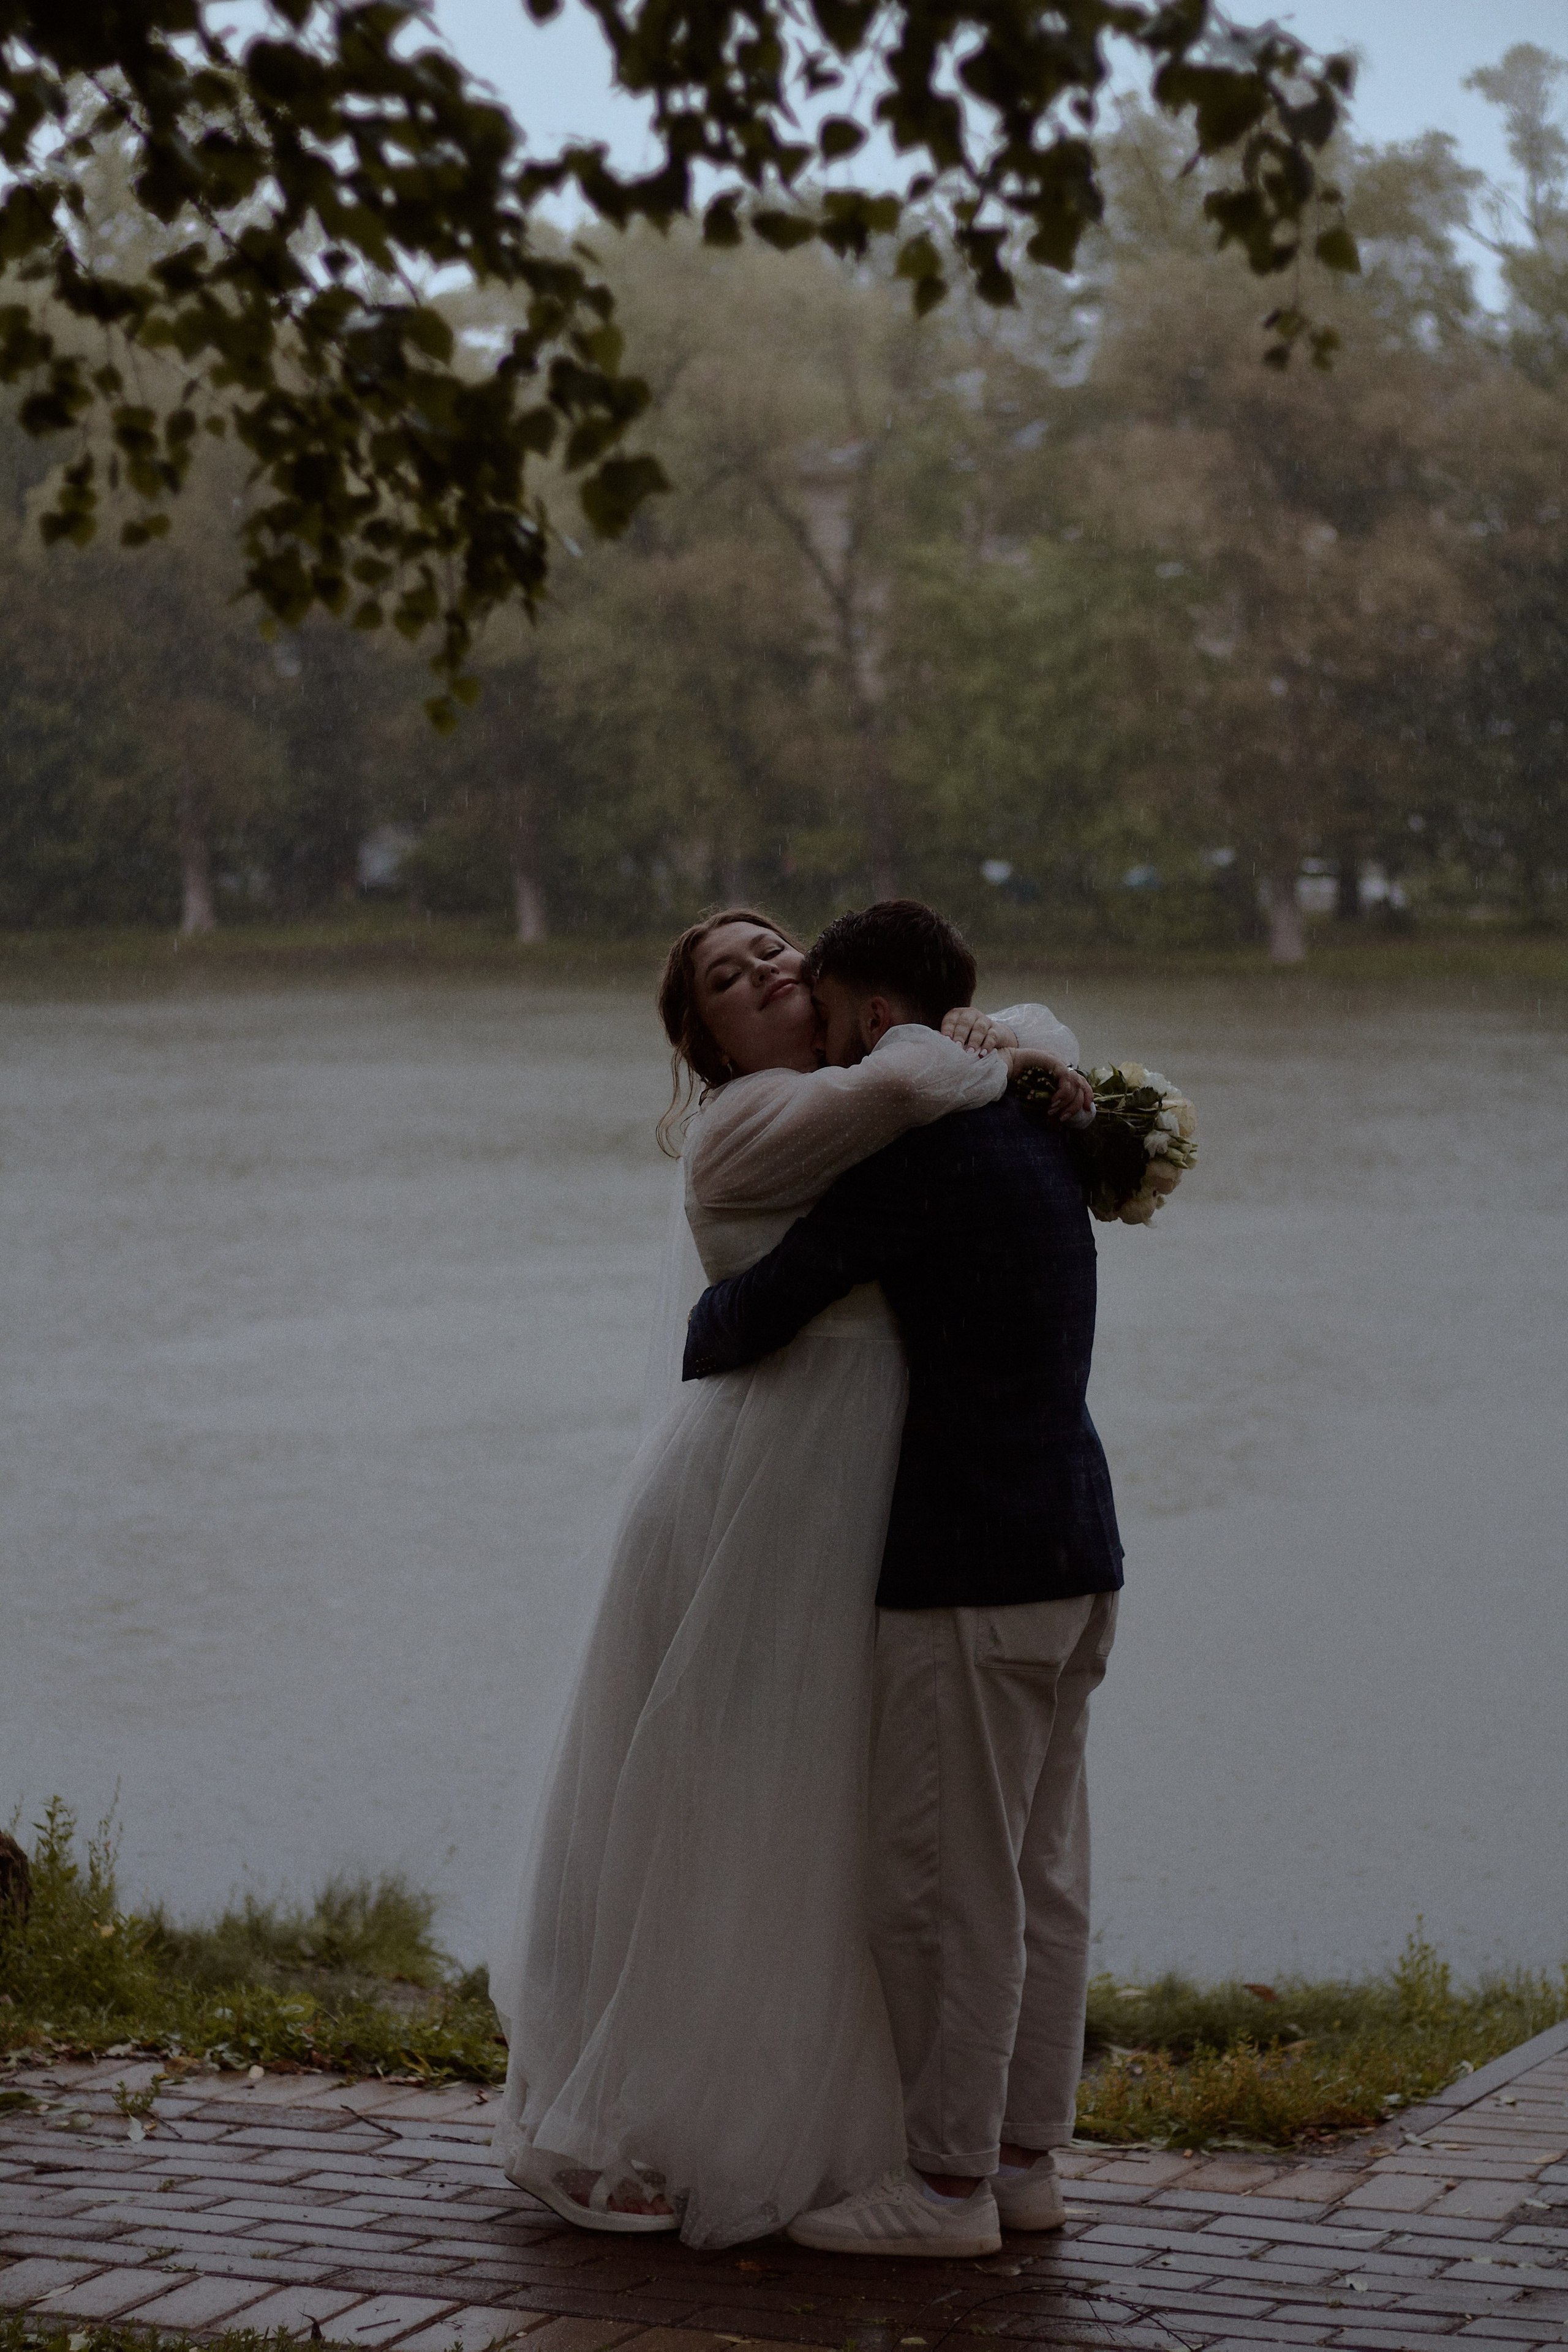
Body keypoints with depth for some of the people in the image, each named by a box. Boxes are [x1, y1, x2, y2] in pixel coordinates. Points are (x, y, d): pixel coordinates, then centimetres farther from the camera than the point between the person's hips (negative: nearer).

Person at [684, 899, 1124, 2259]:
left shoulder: (913, 1160, -16)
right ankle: (1025, 2158, 19)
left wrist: (697, 1347, 11)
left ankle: (948, 2184, 5)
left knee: (946, 1886, -2)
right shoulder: (1035, 1136, 10)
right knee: (1039, 1876, 13)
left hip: (973, 1575, -9)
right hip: (1073, 1550, 9)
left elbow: (757, 1315, -14)